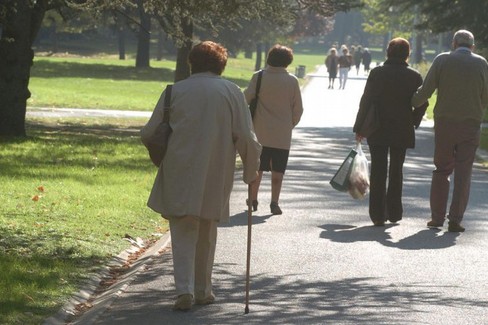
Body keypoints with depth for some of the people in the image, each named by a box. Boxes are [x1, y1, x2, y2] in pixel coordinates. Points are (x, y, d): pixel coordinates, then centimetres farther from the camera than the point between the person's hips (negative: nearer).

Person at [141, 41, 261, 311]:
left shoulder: (176, 91, 1)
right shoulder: (231, 92, 0)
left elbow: (149, 133, 3)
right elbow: (246, 138, -5)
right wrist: (251, 172, 7)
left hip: (180, 175, -1)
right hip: (216, 177, 1)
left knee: (183, 231, 2)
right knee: (207, 232, 17)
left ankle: (185, 289, -13)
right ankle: (202, 290, 23)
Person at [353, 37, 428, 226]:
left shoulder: (377, 73, -7)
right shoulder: (414, 76, -4)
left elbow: (366, 101, -7)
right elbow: (422, 104, -1)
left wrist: (359, 127, 0)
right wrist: (413, 122, 17)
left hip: (378, 131, -1)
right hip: (402, 131, 1)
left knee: (378, 172, 4)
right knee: (396, 172, 14)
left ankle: (378, 214, 1)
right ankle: (393, 212, 17)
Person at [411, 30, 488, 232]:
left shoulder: (442, 60, -2)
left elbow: (425, 92, -4)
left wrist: (408, 104, 13)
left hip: (444, 123, 1)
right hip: (471, 124, 0)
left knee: (442, 170, 12)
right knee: (463, 173, 3)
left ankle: (437, 217, 12)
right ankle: (455, 220, -1)